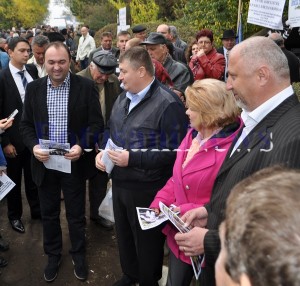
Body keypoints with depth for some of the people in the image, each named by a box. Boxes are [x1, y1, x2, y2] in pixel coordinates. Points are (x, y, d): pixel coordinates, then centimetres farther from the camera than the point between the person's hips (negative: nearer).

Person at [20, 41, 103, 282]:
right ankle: (53, 255, 39)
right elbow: (26, 124, 4)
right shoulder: (34, 88, 1)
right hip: (44, 162, 3)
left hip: (74, 161, -2)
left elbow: (96, 123, -7)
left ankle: (79, 254, 36)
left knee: (76, 213, 13)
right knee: (49, 213, 17)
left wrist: (82, 146, -23)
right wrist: (33, 146, -14)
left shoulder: (86, 86, -8)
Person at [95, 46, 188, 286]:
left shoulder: (167, 103, -20)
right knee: (124, 235, 24)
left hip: (147, 188, -8)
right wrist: (103, 152, -1)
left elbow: (175, 151, -23)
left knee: (147, 241, 13)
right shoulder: (123, 98, 8)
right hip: (120, 182, 8)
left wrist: (132, 159, -24)